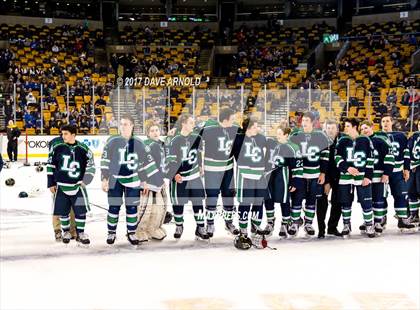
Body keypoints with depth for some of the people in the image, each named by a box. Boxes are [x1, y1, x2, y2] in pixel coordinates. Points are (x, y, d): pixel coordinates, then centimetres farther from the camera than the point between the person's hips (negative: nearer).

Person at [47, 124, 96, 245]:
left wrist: (85, 180, -8)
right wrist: (51, 183, 4)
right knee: (63, 211, 8)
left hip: (78, 186, -1)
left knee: (81, 211, 0)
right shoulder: (57, 148, -4)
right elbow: (50, 166, 4)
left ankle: (80, 233, 16)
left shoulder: (83, 149, -5)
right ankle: (66, 232, 28)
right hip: (61, 186, 1)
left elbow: (91, 166, 3)